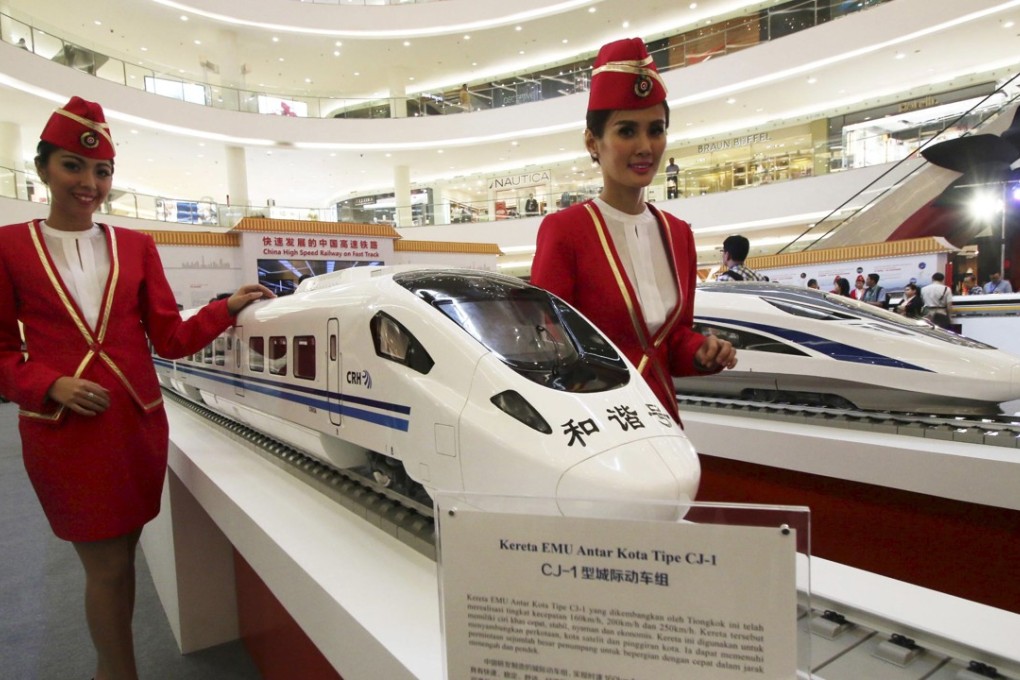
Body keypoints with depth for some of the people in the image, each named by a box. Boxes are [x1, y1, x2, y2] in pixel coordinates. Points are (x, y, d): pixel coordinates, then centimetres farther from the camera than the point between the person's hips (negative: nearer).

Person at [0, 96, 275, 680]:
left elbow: (170, 338, 3)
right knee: (108, 564, 3)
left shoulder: (136, 247, 8)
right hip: (63, 429, -2)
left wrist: (227, 310, -9)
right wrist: (49, 386, -14)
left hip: (138, 422, 3)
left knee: (119, 554, 13)